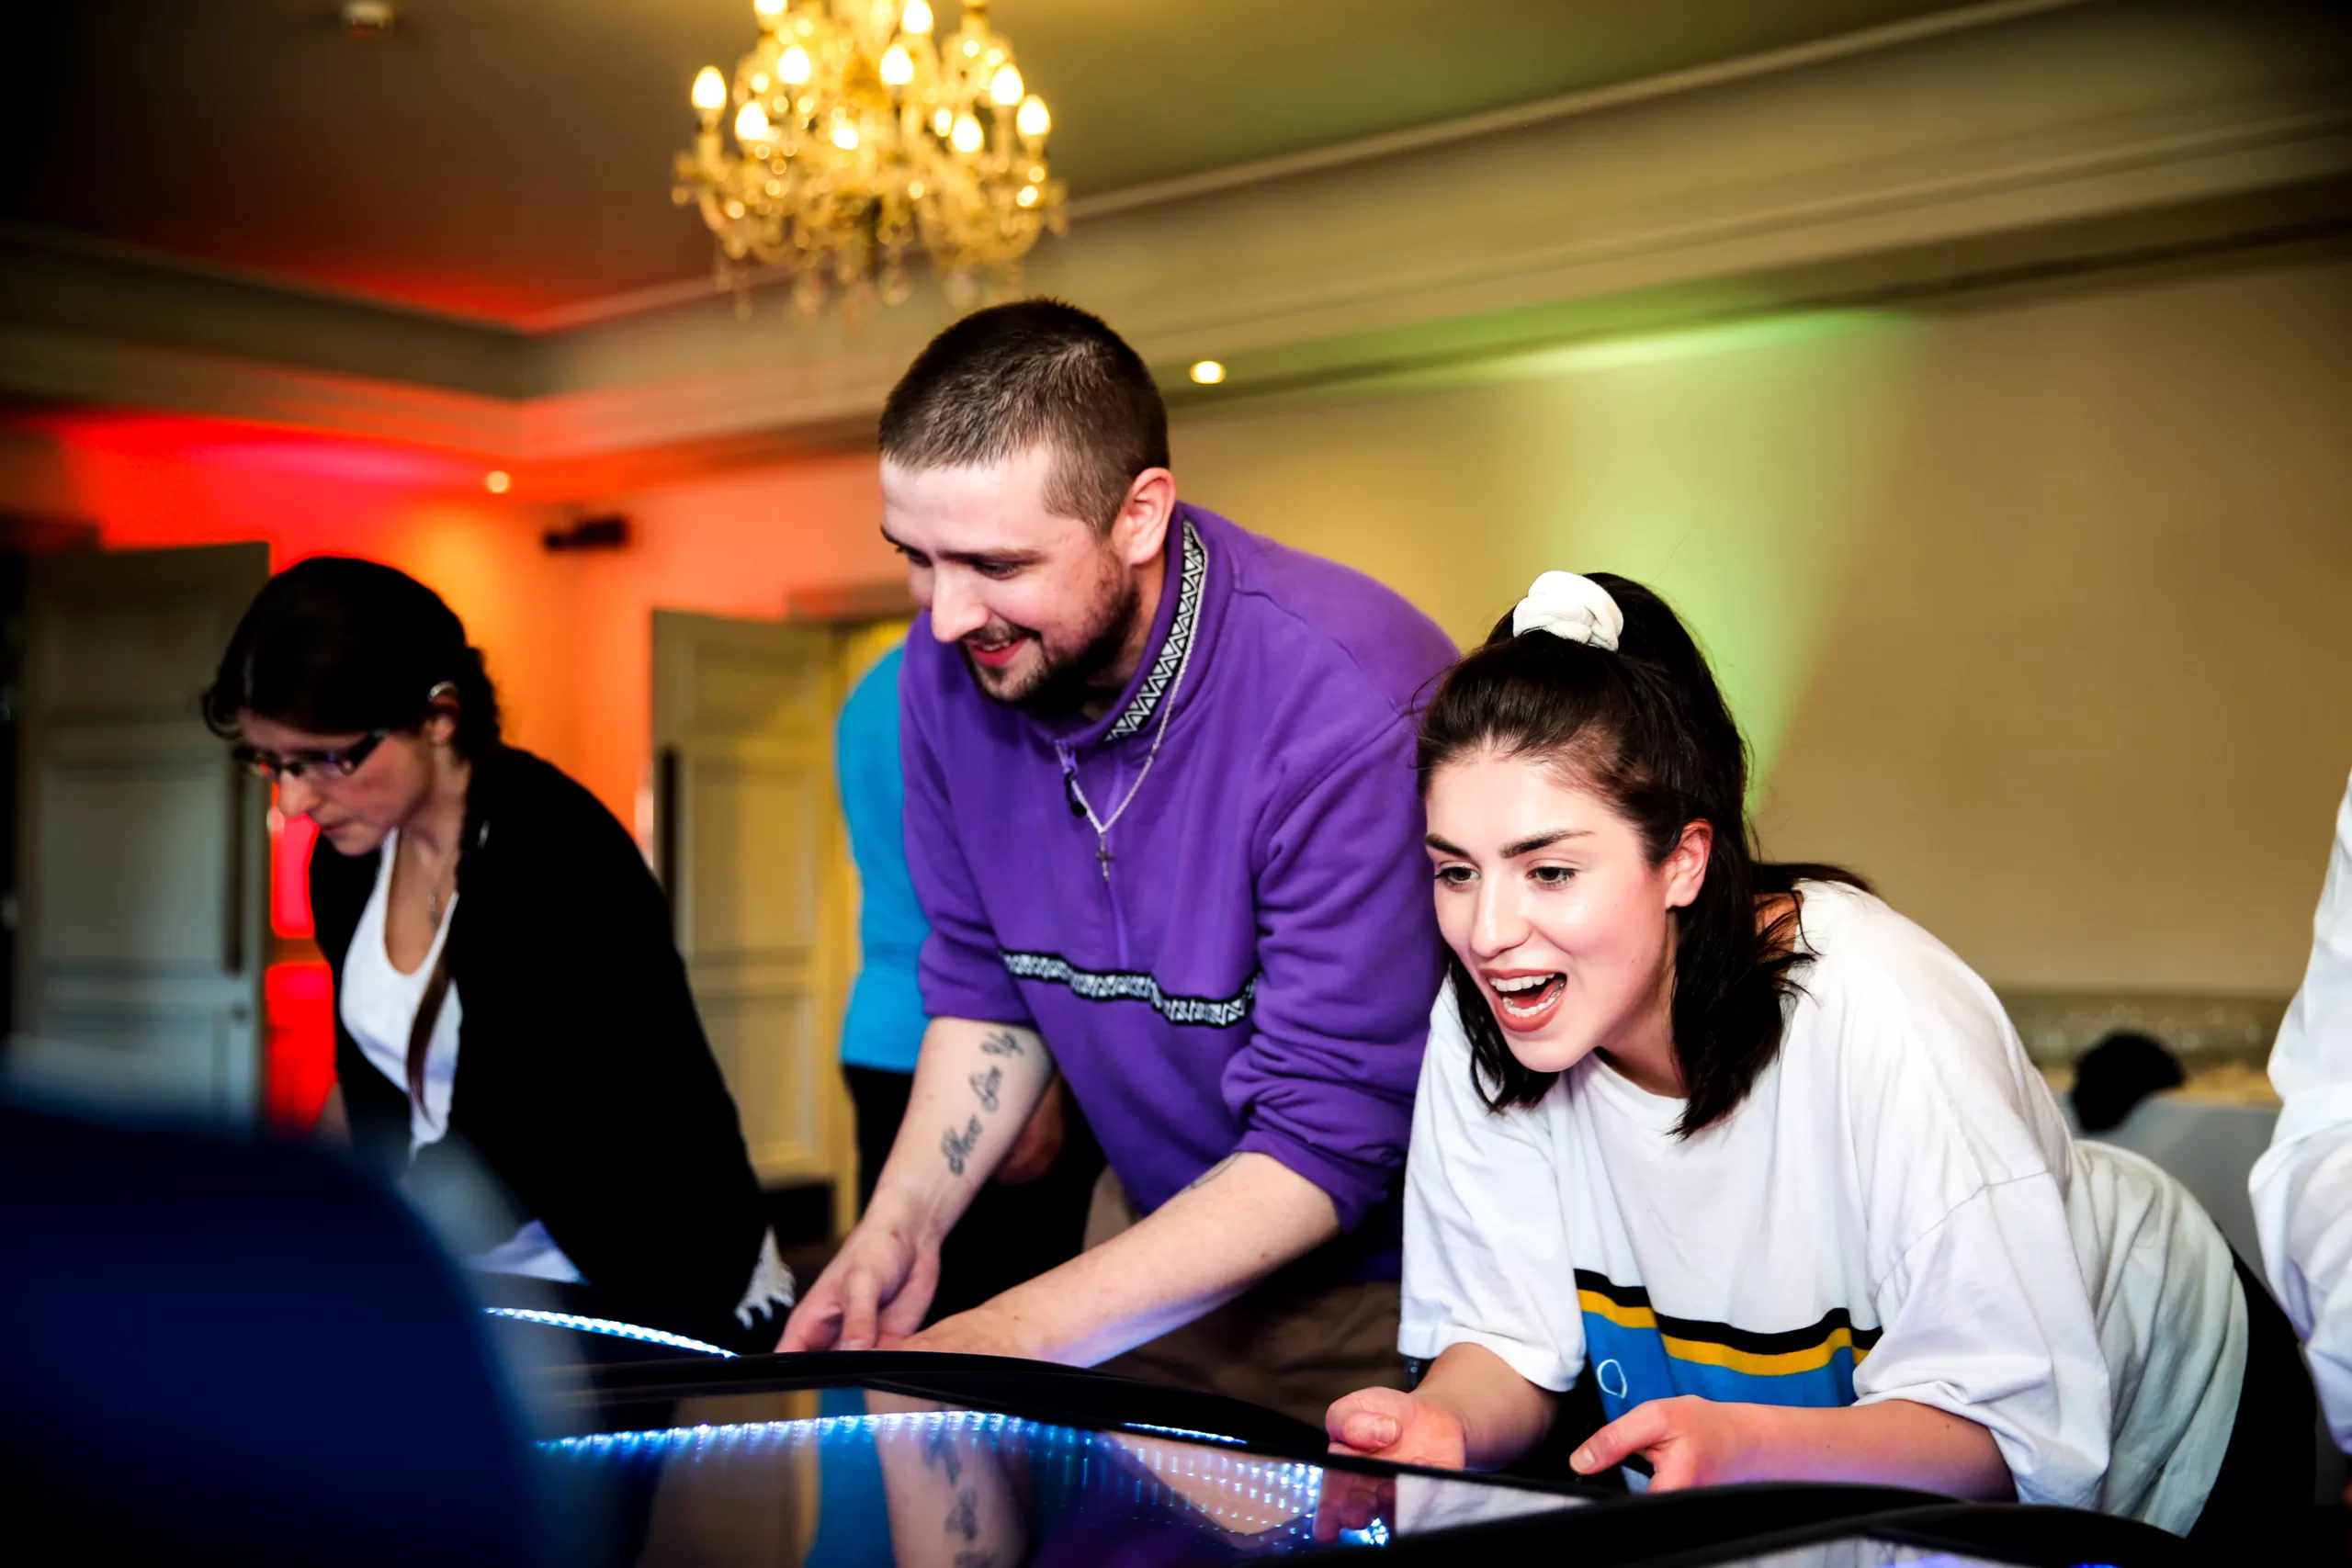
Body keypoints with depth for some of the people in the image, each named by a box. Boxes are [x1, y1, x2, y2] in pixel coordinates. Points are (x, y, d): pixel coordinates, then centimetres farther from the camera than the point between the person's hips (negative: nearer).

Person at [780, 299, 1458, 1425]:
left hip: (1384, 1277, -5)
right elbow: (988, 987, 4)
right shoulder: (948, 667, -10)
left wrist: (1009, 1337, -28)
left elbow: (1330, 1141, -27)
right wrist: (903, 1223, -11)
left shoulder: (1347, 704, -31)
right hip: (1164, 1240, 5)